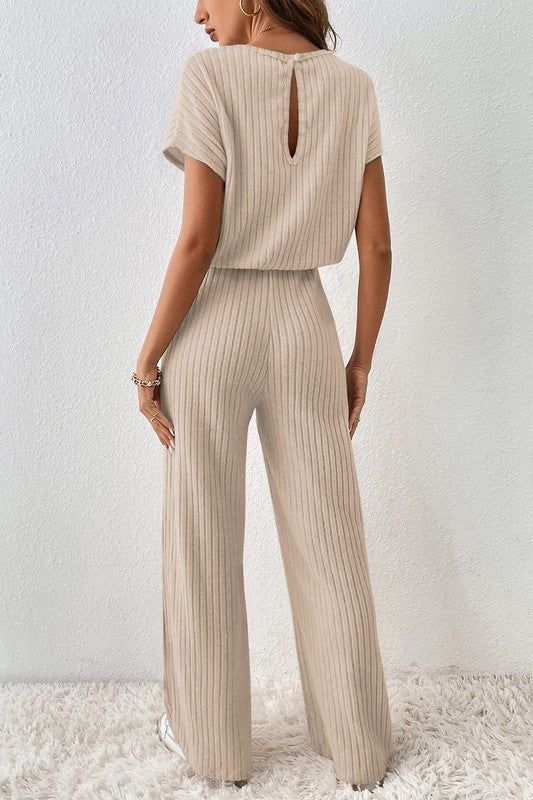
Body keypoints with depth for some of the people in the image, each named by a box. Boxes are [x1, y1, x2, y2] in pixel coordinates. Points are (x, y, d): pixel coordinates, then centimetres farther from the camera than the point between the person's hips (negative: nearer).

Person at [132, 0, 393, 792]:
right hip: (306, 329, 3)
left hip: (212, 332, -3)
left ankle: (214, 735, 25)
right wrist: (361, 360, 10)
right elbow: (377, 243, 1)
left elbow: (198, 240, -15)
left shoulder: (209, 77, -9)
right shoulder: (353, 86, 3)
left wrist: (147, 359, -6)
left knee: (202, 546, 11)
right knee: (329, 543, 10)